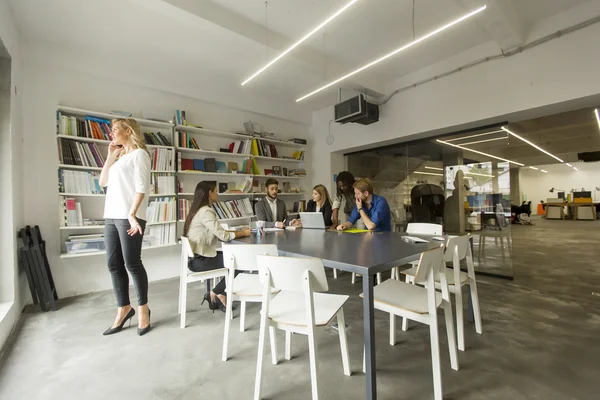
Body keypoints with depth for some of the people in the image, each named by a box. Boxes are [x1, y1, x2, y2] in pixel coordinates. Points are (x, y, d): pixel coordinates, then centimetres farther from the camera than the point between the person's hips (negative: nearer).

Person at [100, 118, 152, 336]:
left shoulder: (139, 154, -3)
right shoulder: (119, 157, 21)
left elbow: (141, 187, -12)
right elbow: (103, 182, 20)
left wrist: (132, 214, -21)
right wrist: (110, 156, 15)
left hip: (128, 217, -8)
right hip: (110, 217, 8)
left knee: (132, 264, -4)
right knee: (114, 265, 8)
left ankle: (143, 308, 12)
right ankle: (124, 308, 21)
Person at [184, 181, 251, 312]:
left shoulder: (200, 210, 10)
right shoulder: (206, 211, -21)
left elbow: (217, 232, 11)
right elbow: (224, 236, -23)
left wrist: (240, 231, 4)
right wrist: (243, 233, -7)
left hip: (197, 256, 9)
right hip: (199, 260, -9)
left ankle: (218, 295, 14)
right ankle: (215, 293, 12)